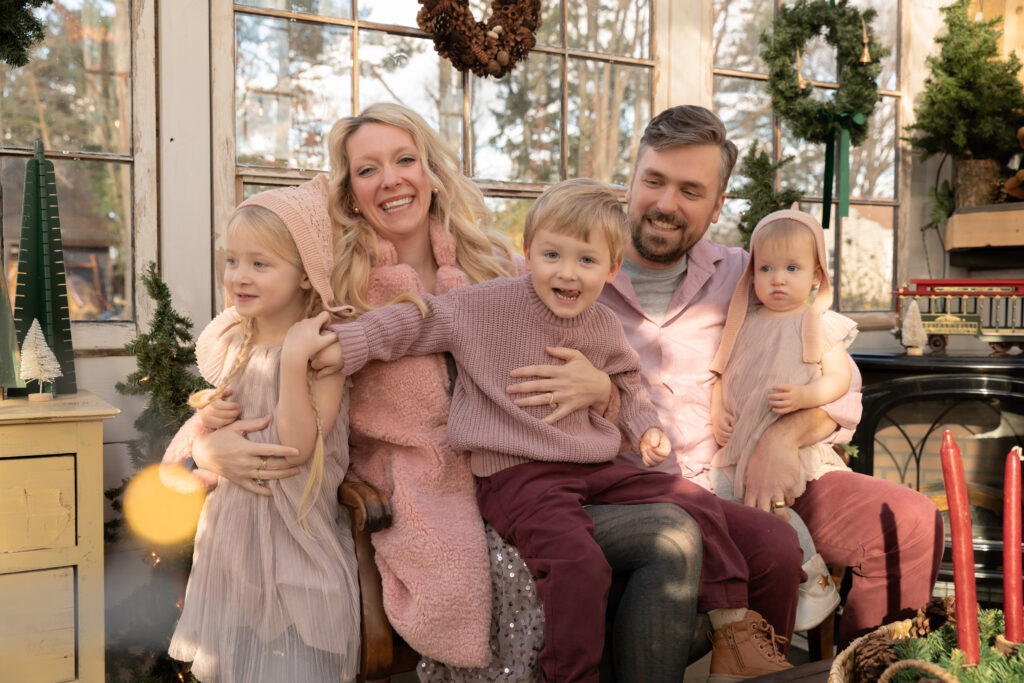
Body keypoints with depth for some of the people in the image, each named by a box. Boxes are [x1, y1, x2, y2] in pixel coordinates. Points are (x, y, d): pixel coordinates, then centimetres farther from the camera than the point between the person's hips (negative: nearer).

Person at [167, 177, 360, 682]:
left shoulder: (323, 348, -16)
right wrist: (208, 418, -5)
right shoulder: (234, 342, 4)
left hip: (292, 536, -6)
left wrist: (294, 358, -29)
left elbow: (297, 449, -22)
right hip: (232, 531, 7)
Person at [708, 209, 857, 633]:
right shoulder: (744, 321, 13)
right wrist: (717, 411, 3)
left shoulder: (821, 324, 2)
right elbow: (721, 370, 19)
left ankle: (815, 581, 3)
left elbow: (839, 378, -3)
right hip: (736, 439, 5)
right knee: (716, 490, -10)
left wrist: (803, 396, -20)